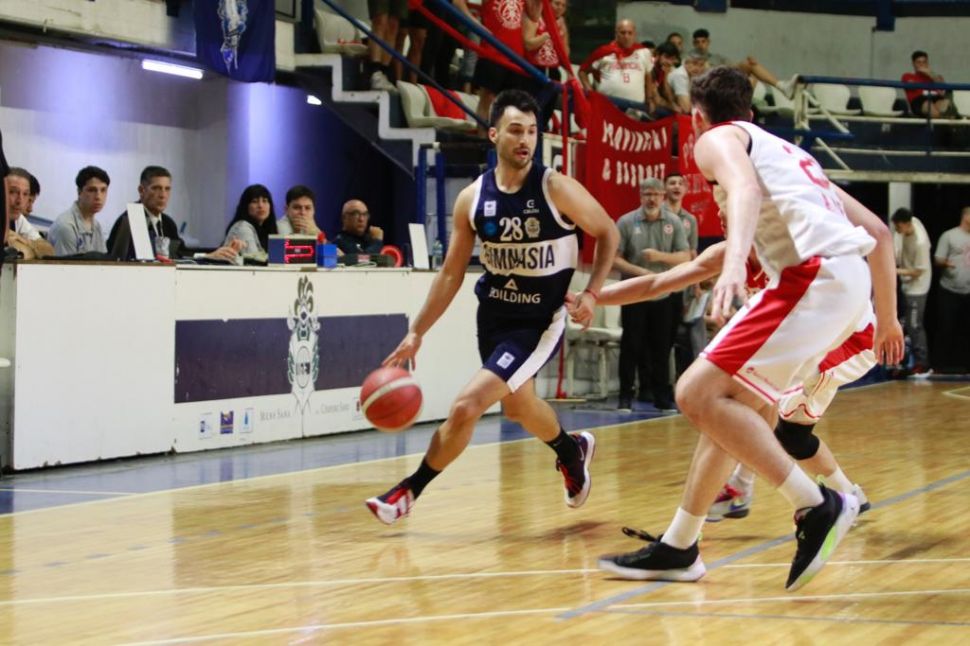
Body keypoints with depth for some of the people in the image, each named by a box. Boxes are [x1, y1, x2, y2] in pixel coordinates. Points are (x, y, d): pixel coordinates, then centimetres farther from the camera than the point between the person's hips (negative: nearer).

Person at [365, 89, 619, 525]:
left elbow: (607, 233, -3)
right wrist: (416, 333, -1)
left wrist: (591, 294, -15)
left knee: (466, 406, -16)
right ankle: (572, 452, 53)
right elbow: (452, 273, 2)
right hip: (494, 313, 5)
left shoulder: (556, 188, -17)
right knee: (518, 406, 22)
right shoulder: (473, 198, -6)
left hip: (540, 321, -5)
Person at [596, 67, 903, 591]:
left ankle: (816, 507, -16)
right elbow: (877, 231, 32)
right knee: (726, 401, 17)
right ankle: (677, 549, 22)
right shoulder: (787, 152, 34)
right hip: (848, 279, 9)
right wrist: (886, 318, 39)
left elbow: (745, 186, -16)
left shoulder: (718, 138, 10)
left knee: (697, 394, -12)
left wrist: (735, 262, -33)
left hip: (813, 274, -9)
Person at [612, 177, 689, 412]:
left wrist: (660, 256, -16)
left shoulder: (673, 223, 4)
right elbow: (614, 259, -6)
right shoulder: (626, 222, -3)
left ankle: (662, 397, 15)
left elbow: (685, 257, 1)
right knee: (631, 346, 0)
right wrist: (640, 272, -19)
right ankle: (626, 396, 6)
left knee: (661, 348, 7)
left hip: (663, 296, 2)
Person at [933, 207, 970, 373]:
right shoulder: (949, 236, -2)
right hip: (950, 291, -4)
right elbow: (938, 260, -5)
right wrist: (946, 263, -25)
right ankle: (946, 364, 5)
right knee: (947, 328, -2)